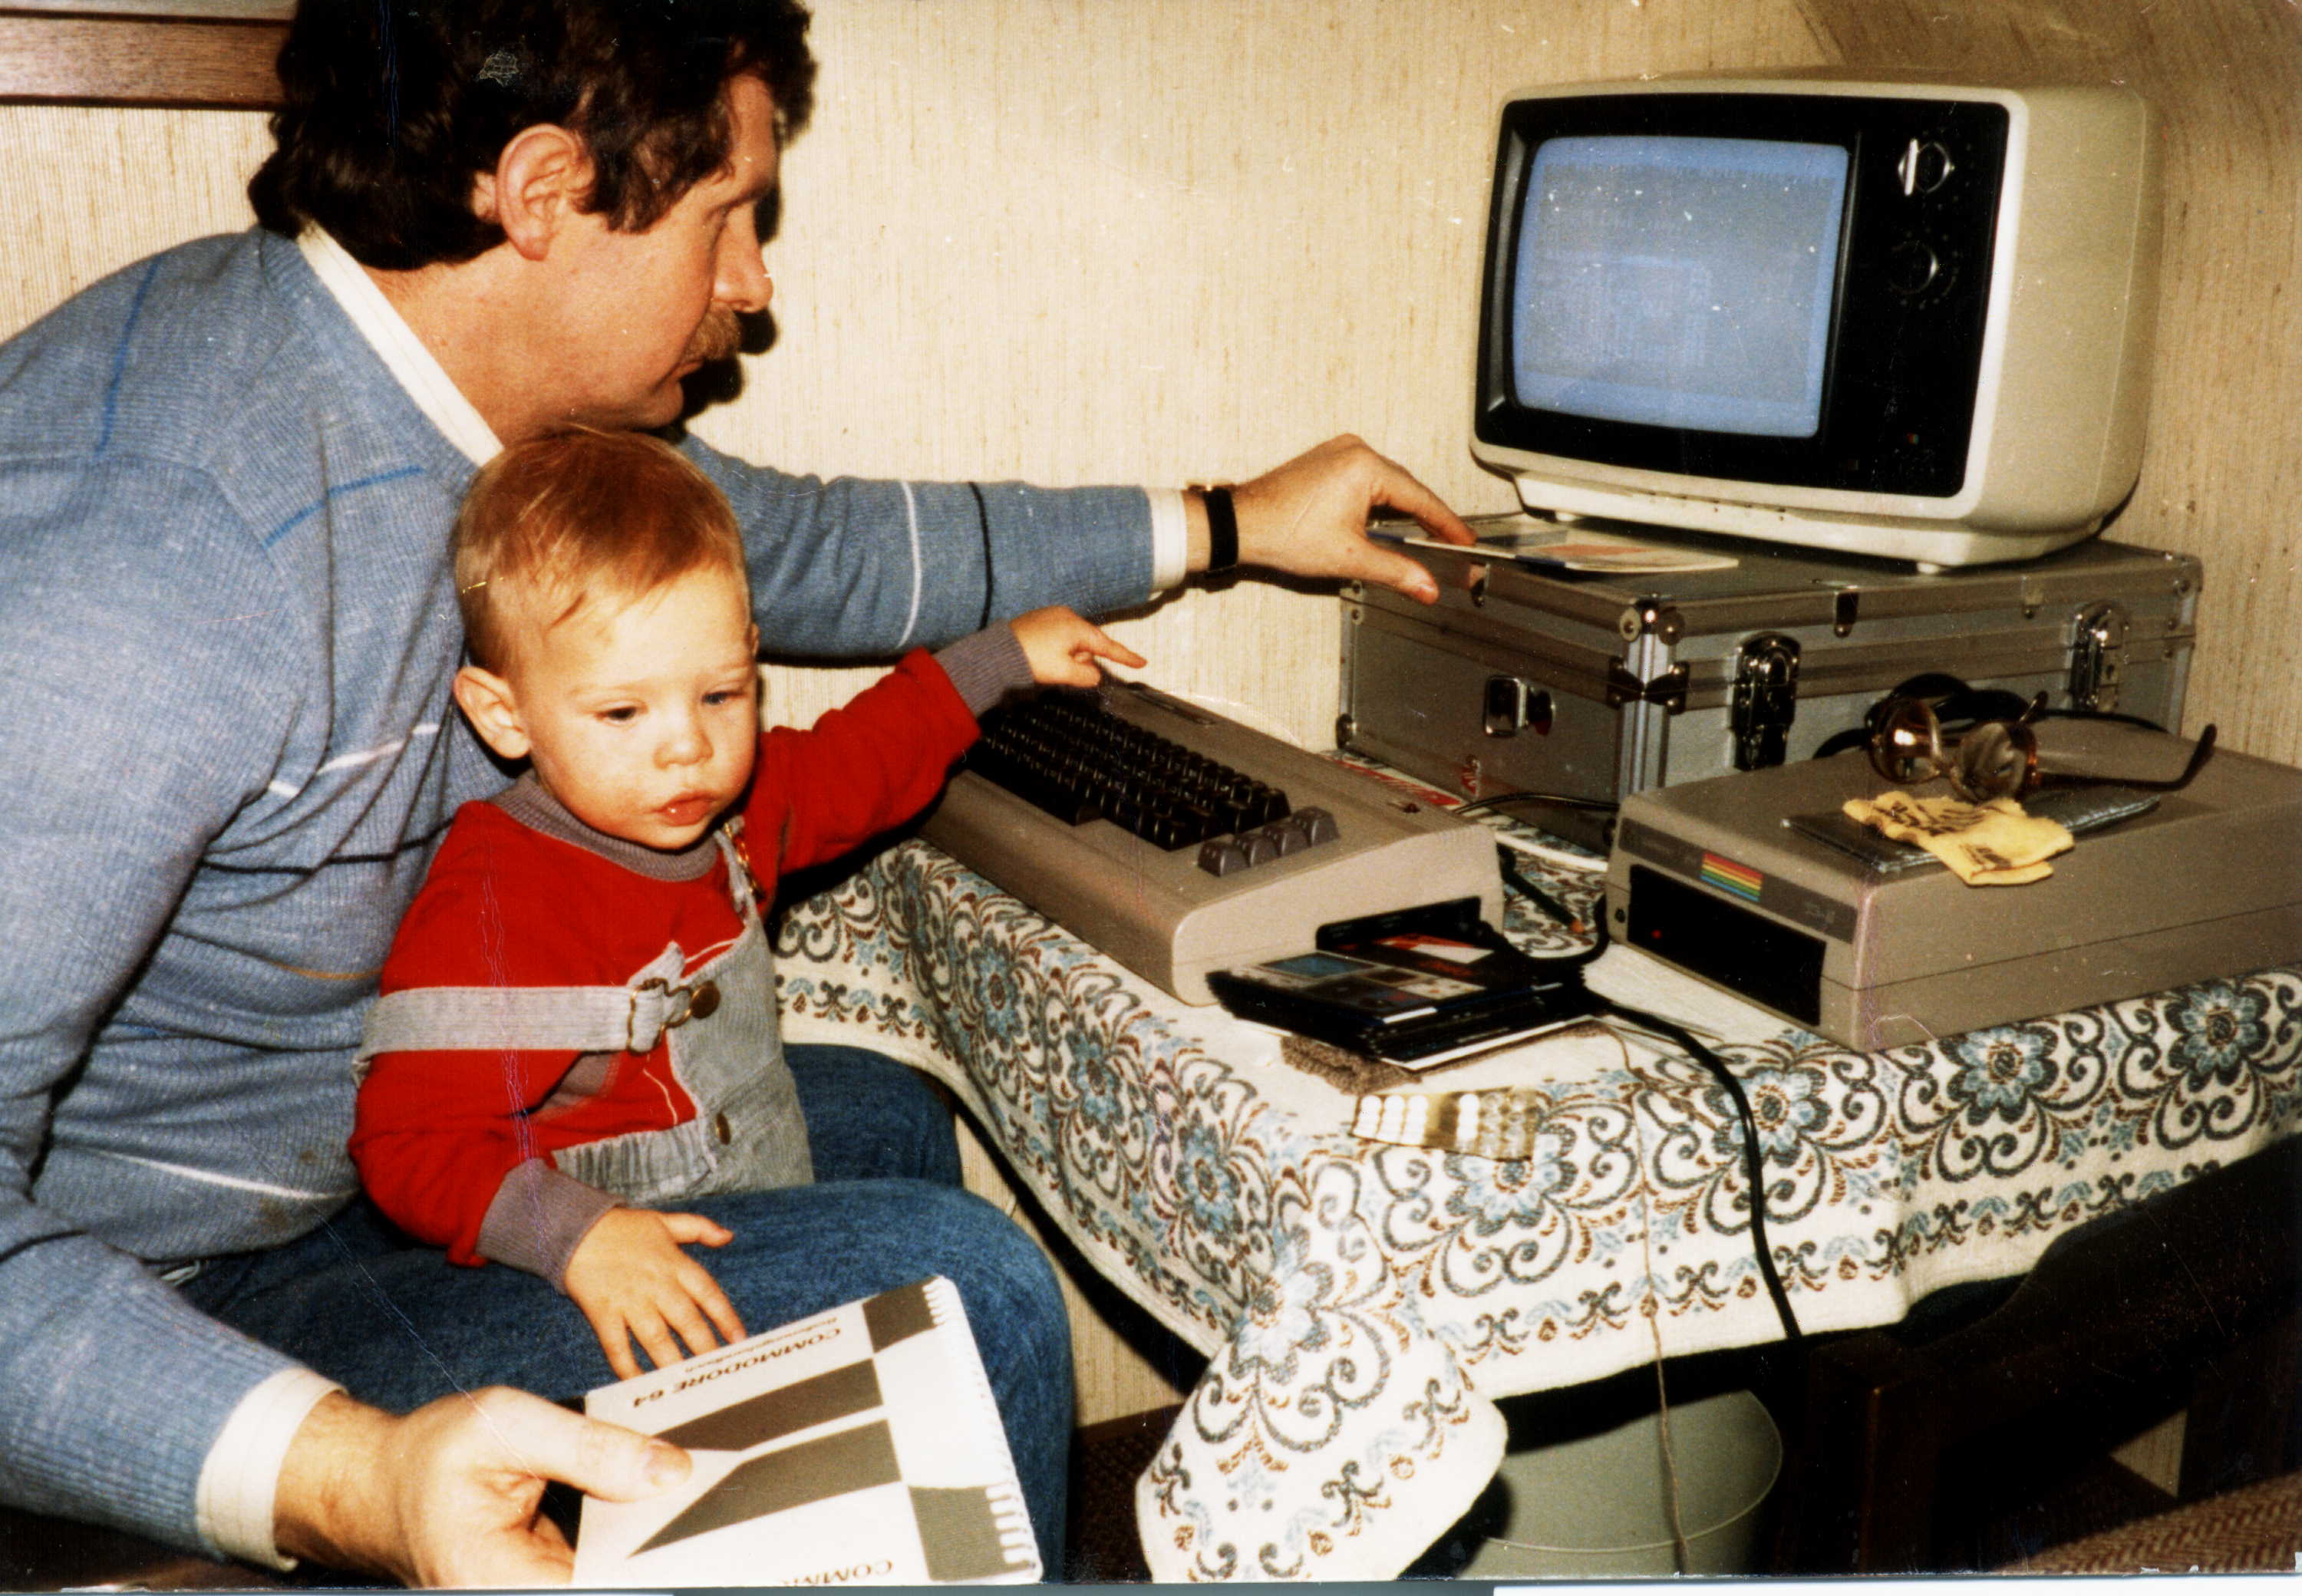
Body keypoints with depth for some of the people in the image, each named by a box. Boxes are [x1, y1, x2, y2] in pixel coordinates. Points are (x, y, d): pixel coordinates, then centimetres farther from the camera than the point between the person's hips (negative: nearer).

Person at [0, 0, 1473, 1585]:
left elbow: (803, 548, 11)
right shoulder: (134, 560, -34)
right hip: (163, 1305, -9)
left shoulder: (496, 391, -5)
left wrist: (1223, 527, 15)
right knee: (956, 1285, -18)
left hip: (382, 1136, 9)